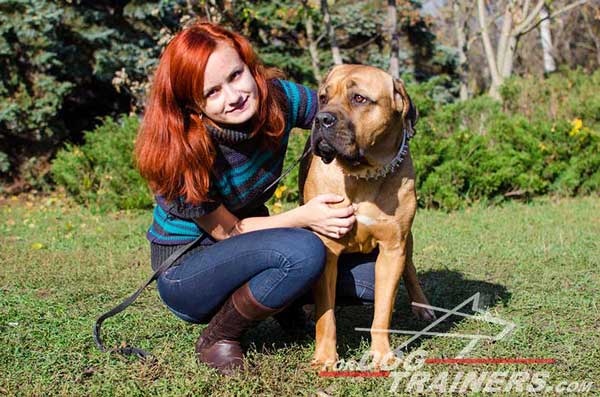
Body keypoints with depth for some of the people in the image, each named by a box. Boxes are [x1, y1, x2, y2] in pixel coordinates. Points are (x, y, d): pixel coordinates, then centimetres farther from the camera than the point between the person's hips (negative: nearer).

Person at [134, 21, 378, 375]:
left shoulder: (277, 97, -16)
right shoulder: (181, 153, -28)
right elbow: (229, 232, -18)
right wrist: (303, 217, -30)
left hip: (251, 253, 6)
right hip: (184, 271, -5)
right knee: (304, 251, -34)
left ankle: (283, 297, 15)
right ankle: (218, 338, -11)